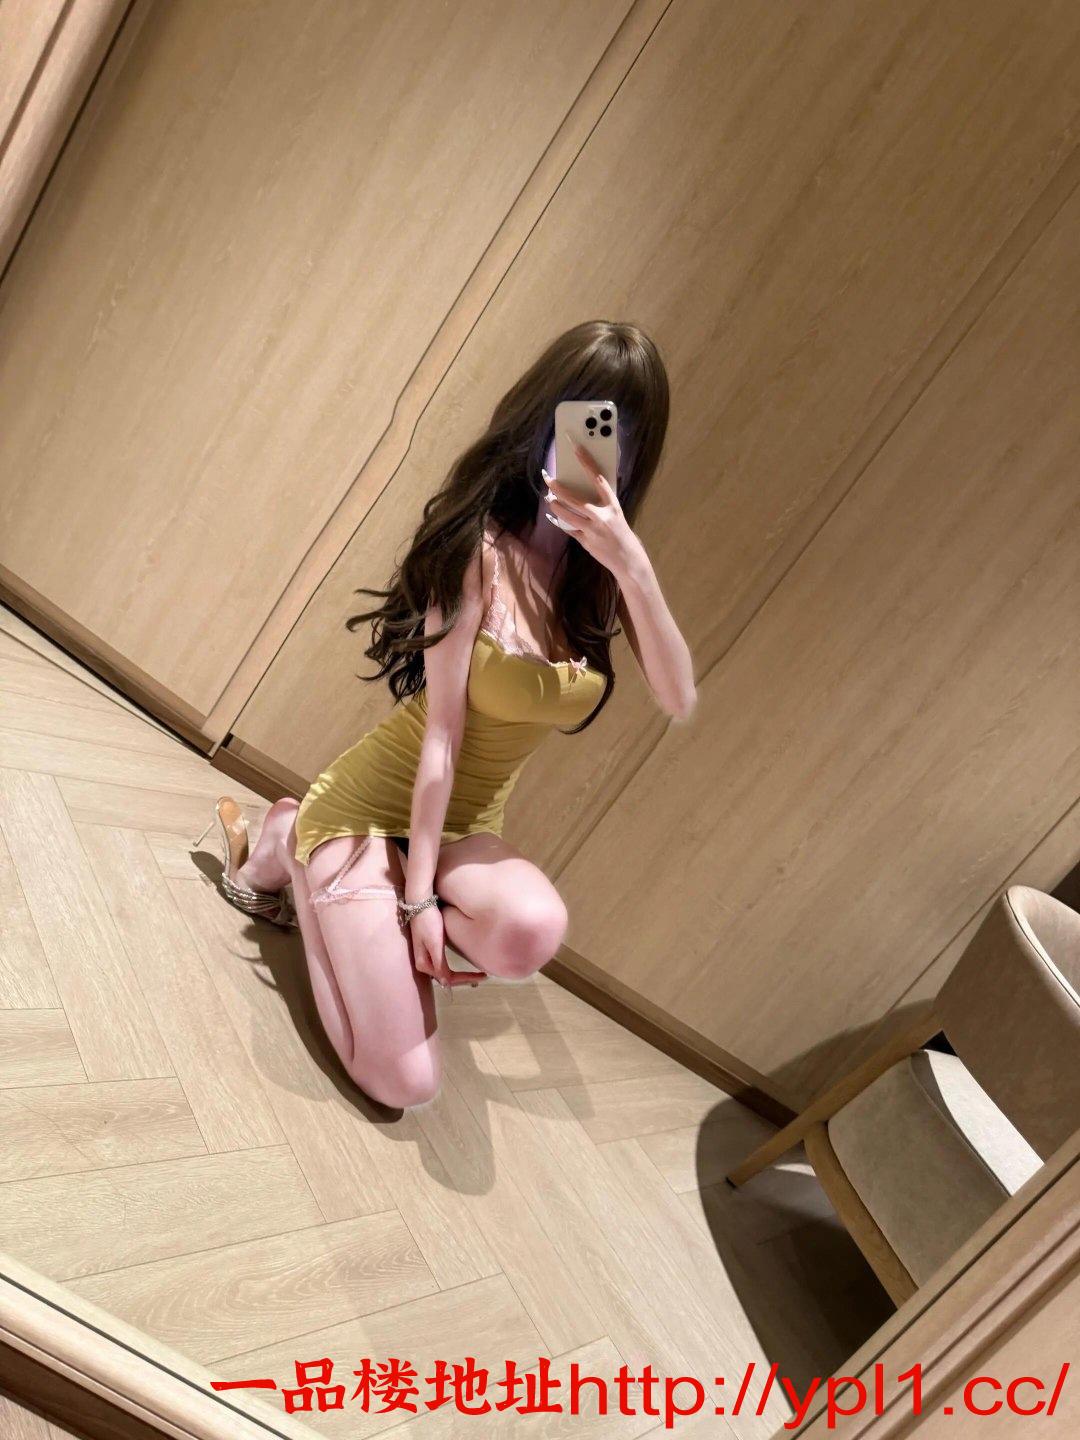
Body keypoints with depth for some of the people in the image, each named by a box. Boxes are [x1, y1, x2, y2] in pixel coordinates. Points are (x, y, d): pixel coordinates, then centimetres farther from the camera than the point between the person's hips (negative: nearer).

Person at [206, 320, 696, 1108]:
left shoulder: (604, 567, -2)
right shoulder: (483, 547, -19)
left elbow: (679, 701, -16)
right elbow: (441, 732, -19)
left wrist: (633, 567, -29)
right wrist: (417, 896, -16)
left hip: (464, 828, 5)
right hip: (373, 810, -5)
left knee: (533, 928, -30)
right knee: (405, 1083, -7)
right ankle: (291, 847, 11)